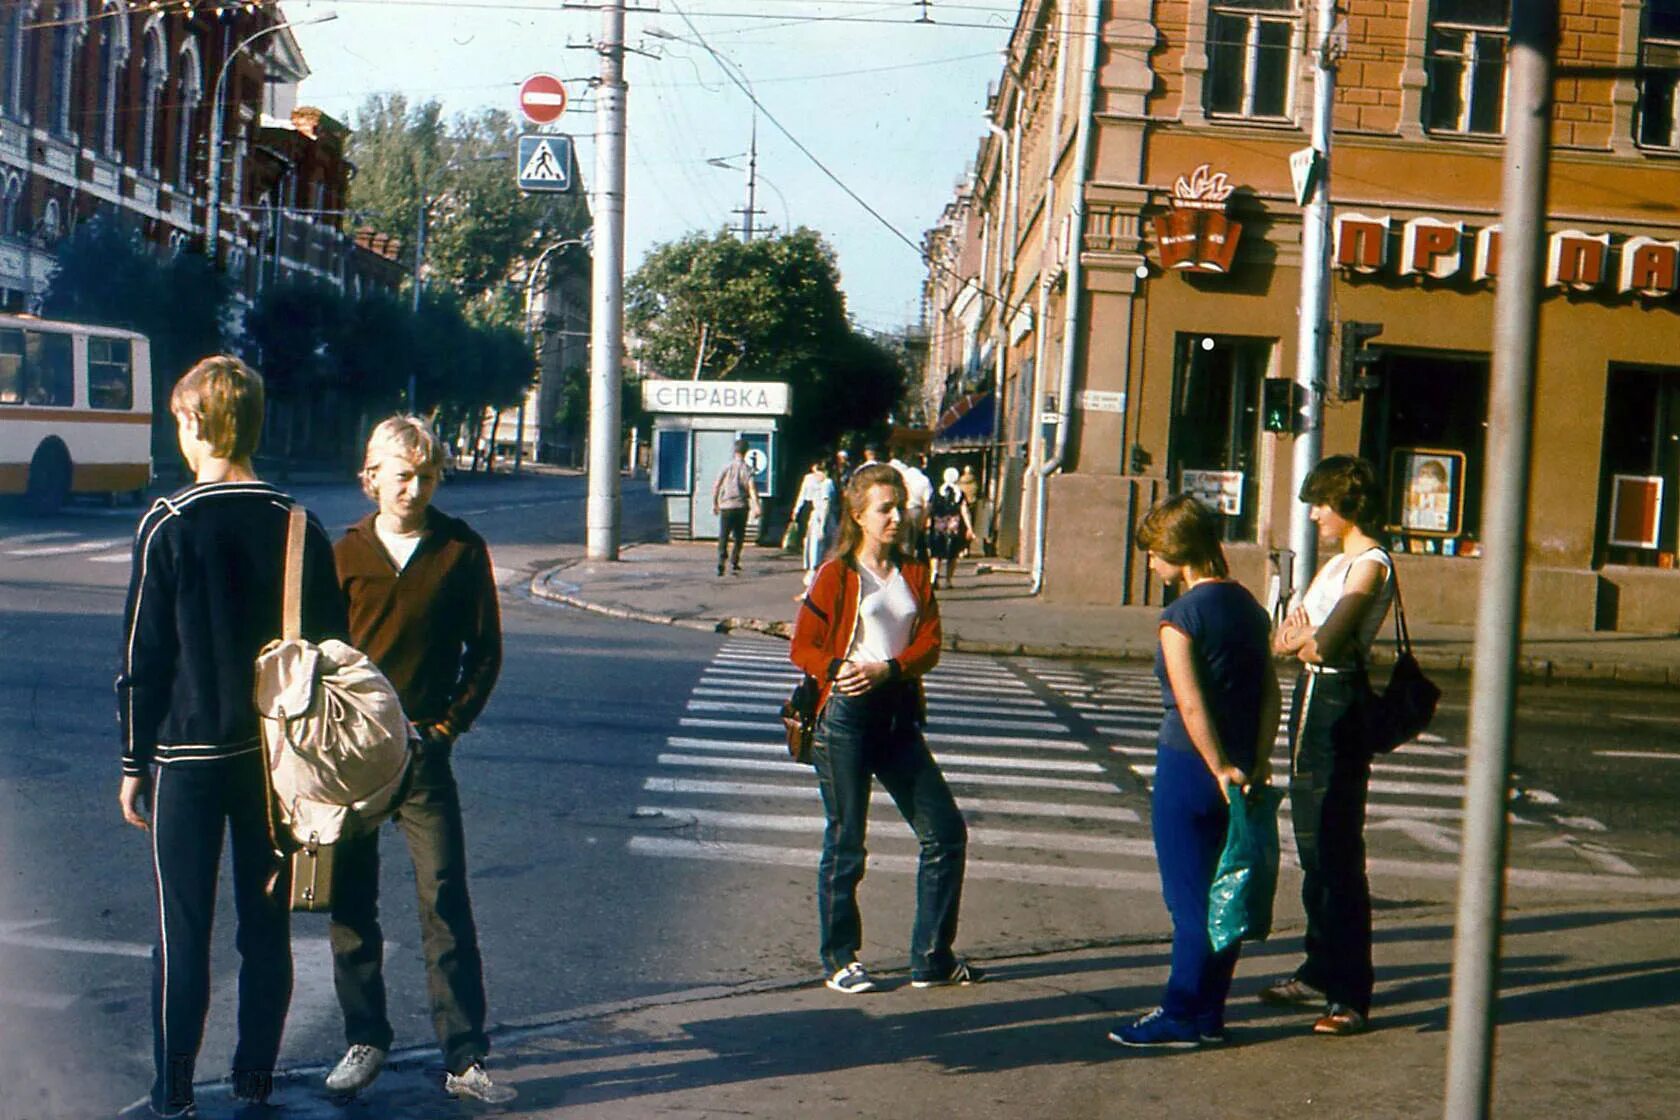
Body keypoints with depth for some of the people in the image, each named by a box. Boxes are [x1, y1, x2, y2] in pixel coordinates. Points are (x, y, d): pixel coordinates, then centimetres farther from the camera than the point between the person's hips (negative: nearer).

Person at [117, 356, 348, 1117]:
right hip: (278, 757, 3)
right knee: (267, 927, 12)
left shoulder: (167, 526, -9)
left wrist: (134, 762, 1)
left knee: (182, 933, 4)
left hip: (188, 755, -3)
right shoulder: (299, 527, 1)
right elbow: (332, 647, 5)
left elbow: (142, 658, -7)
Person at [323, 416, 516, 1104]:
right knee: (349, 904, 8)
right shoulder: (346, 553, 5)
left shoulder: (462, 551, 1)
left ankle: (465, 1059, 1)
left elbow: (485, 652, 6)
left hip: (423, 753, -2)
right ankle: (365, 1041, 23)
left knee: (446, 904, -4)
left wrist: (449, 724, -1)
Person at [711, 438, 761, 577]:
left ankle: (721, 562, -15)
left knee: (723, 537, 2)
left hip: (726, 506, 1)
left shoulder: (726, 466, 2)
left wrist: (715, 503, 11)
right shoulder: (746, 469, -2)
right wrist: (755, 506, -16)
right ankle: (734, 563, 11)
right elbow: (752, 487, -13)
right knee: (739, 537, 13)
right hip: (741, 506, -1)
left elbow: (716, 486, 1)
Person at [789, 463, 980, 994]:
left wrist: (887, 670, -16)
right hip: (846, 717, -6)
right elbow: (803, 646, -5)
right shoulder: (837, 574, -4)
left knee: (946, 831, 4)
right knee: (846, 844, 3)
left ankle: (932, 959, 15)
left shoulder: (913, 574, 11)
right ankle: (841, 960, 18)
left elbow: (929, 645, 3)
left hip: (898, 716, 6)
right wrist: (841, 670, -24)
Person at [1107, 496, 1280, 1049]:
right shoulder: (1249, 607, 9)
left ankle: (1181, 1018, 8)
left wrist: (1220, 769, -15)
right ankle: (1208, 1014, 20)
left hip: (1189, 767, -7)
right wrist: (1258, 761, 2)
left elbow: (1190, 704, -20)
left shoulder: (1181, 615, -14)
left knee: (1189, 899, 1)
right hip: (1241, 770, 7)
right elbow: (1271, 692, 6)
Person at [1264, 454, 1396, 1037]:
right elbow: (1284, 639, 13)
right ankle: (1320, 973, 26)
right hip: (1311, 699, 10)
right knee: (1312, 850, 15)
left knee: (1338, 853, -8)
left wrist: (1304, 639, -1)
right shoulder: (1336, 561, 17)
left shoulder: (1371, 565, -12)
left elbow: (1324, 644, -22)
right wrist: (1304, 637, -8)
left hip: (1340, 706, -10)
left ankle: (1351, 995, -4)